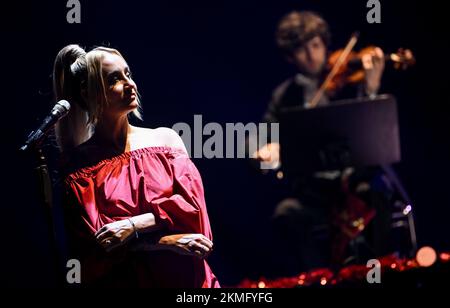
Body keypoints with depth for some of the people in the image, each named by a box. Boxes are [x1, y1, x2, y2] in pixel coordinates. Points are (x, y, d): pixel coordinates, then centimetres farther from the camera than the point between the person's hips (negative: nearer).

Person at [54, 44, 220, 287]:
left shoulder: (165, 138, 8)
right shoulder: (80, 164, 2)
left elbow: (192, 203, 1)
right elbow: (95, 243, -2)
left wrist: (133, 226, -10)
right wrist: (168, 241, -8)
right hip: (124, 280, -1)